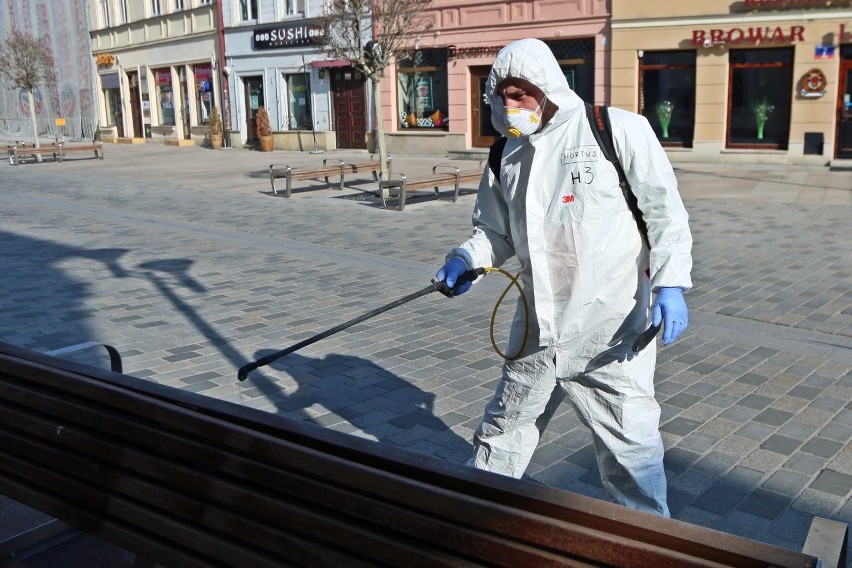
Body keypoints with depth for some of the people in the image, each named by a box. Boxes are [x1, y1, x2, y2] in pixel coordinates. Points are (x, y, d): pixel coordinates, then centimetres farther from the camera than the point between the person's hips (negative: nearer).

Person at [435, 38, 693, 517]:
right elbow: (498, 233, 16)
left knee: (630, 445, 4)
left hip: (610, 329, -5)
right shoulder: (508, 156, 9)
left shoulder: (619, 129, -7)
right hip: (537, 330, 5)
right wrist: (467, 258, -4)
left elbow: (665, 210, -6)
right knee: (504, 430, 20)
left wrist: (670, 283, -16)